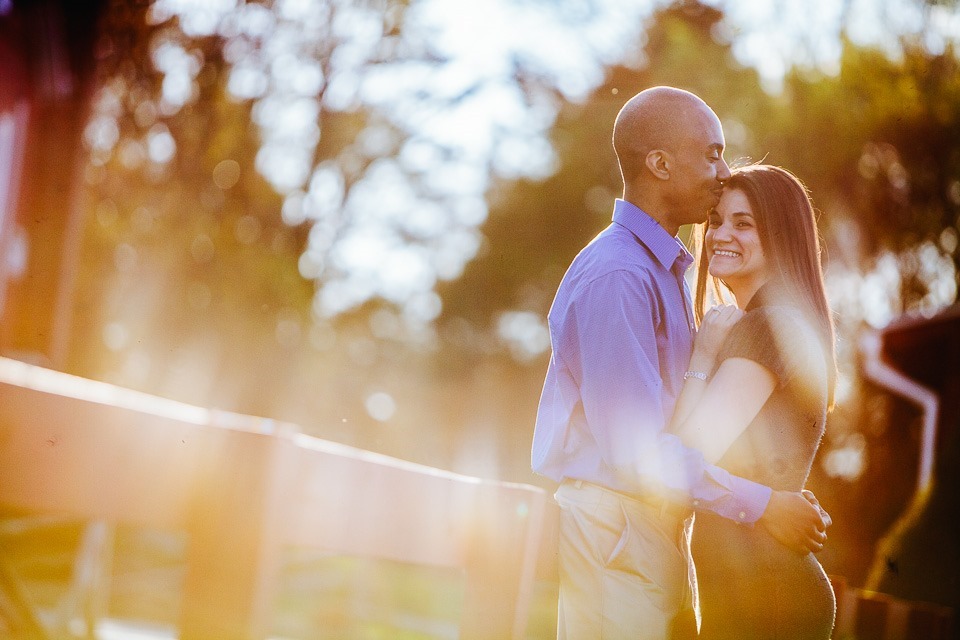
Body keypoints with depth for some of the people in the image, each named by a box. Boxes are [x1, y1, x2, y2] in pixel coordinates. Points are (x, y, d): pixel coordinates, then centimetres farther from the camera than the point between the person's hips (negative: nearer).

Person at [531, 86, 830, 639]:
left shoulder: (668, 270, 14)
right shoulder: (616, 278, -18)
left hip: (660, 524, 9)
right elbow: (635, 447, -22)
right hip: (614, 529, -9)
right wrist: (761, 506, -17)